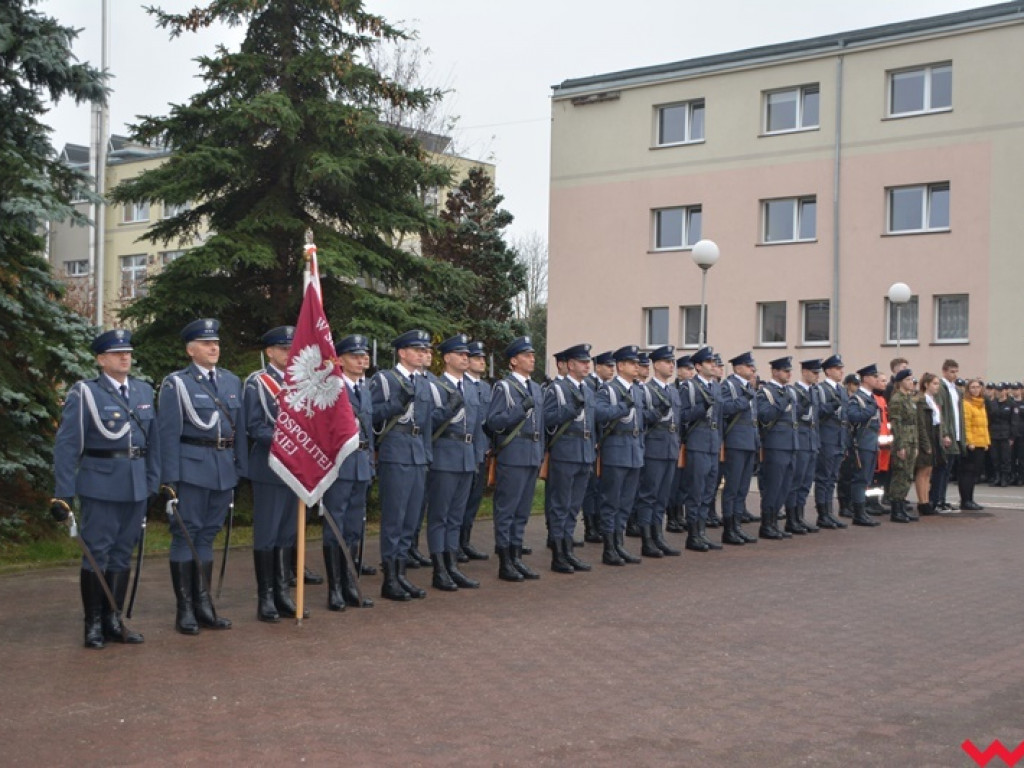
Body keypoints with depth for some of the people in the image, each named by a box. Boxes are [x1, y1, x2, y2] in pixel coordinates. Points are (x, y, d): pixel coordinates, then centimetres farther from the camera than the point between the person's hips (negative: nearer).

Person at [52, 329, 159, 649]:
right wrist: (63, 493, -11)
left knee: (122, 554, 10)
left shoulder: (144, 391, 10)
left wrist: (154, 482, 8)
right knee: (97, 553, 1)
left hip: (136, 487, 5)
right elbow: (66, 444, -8)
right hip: (100, 487, -5)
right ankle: (93, 624, 11)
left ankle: (114, 620, 19)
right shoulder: (85, 393, -6)